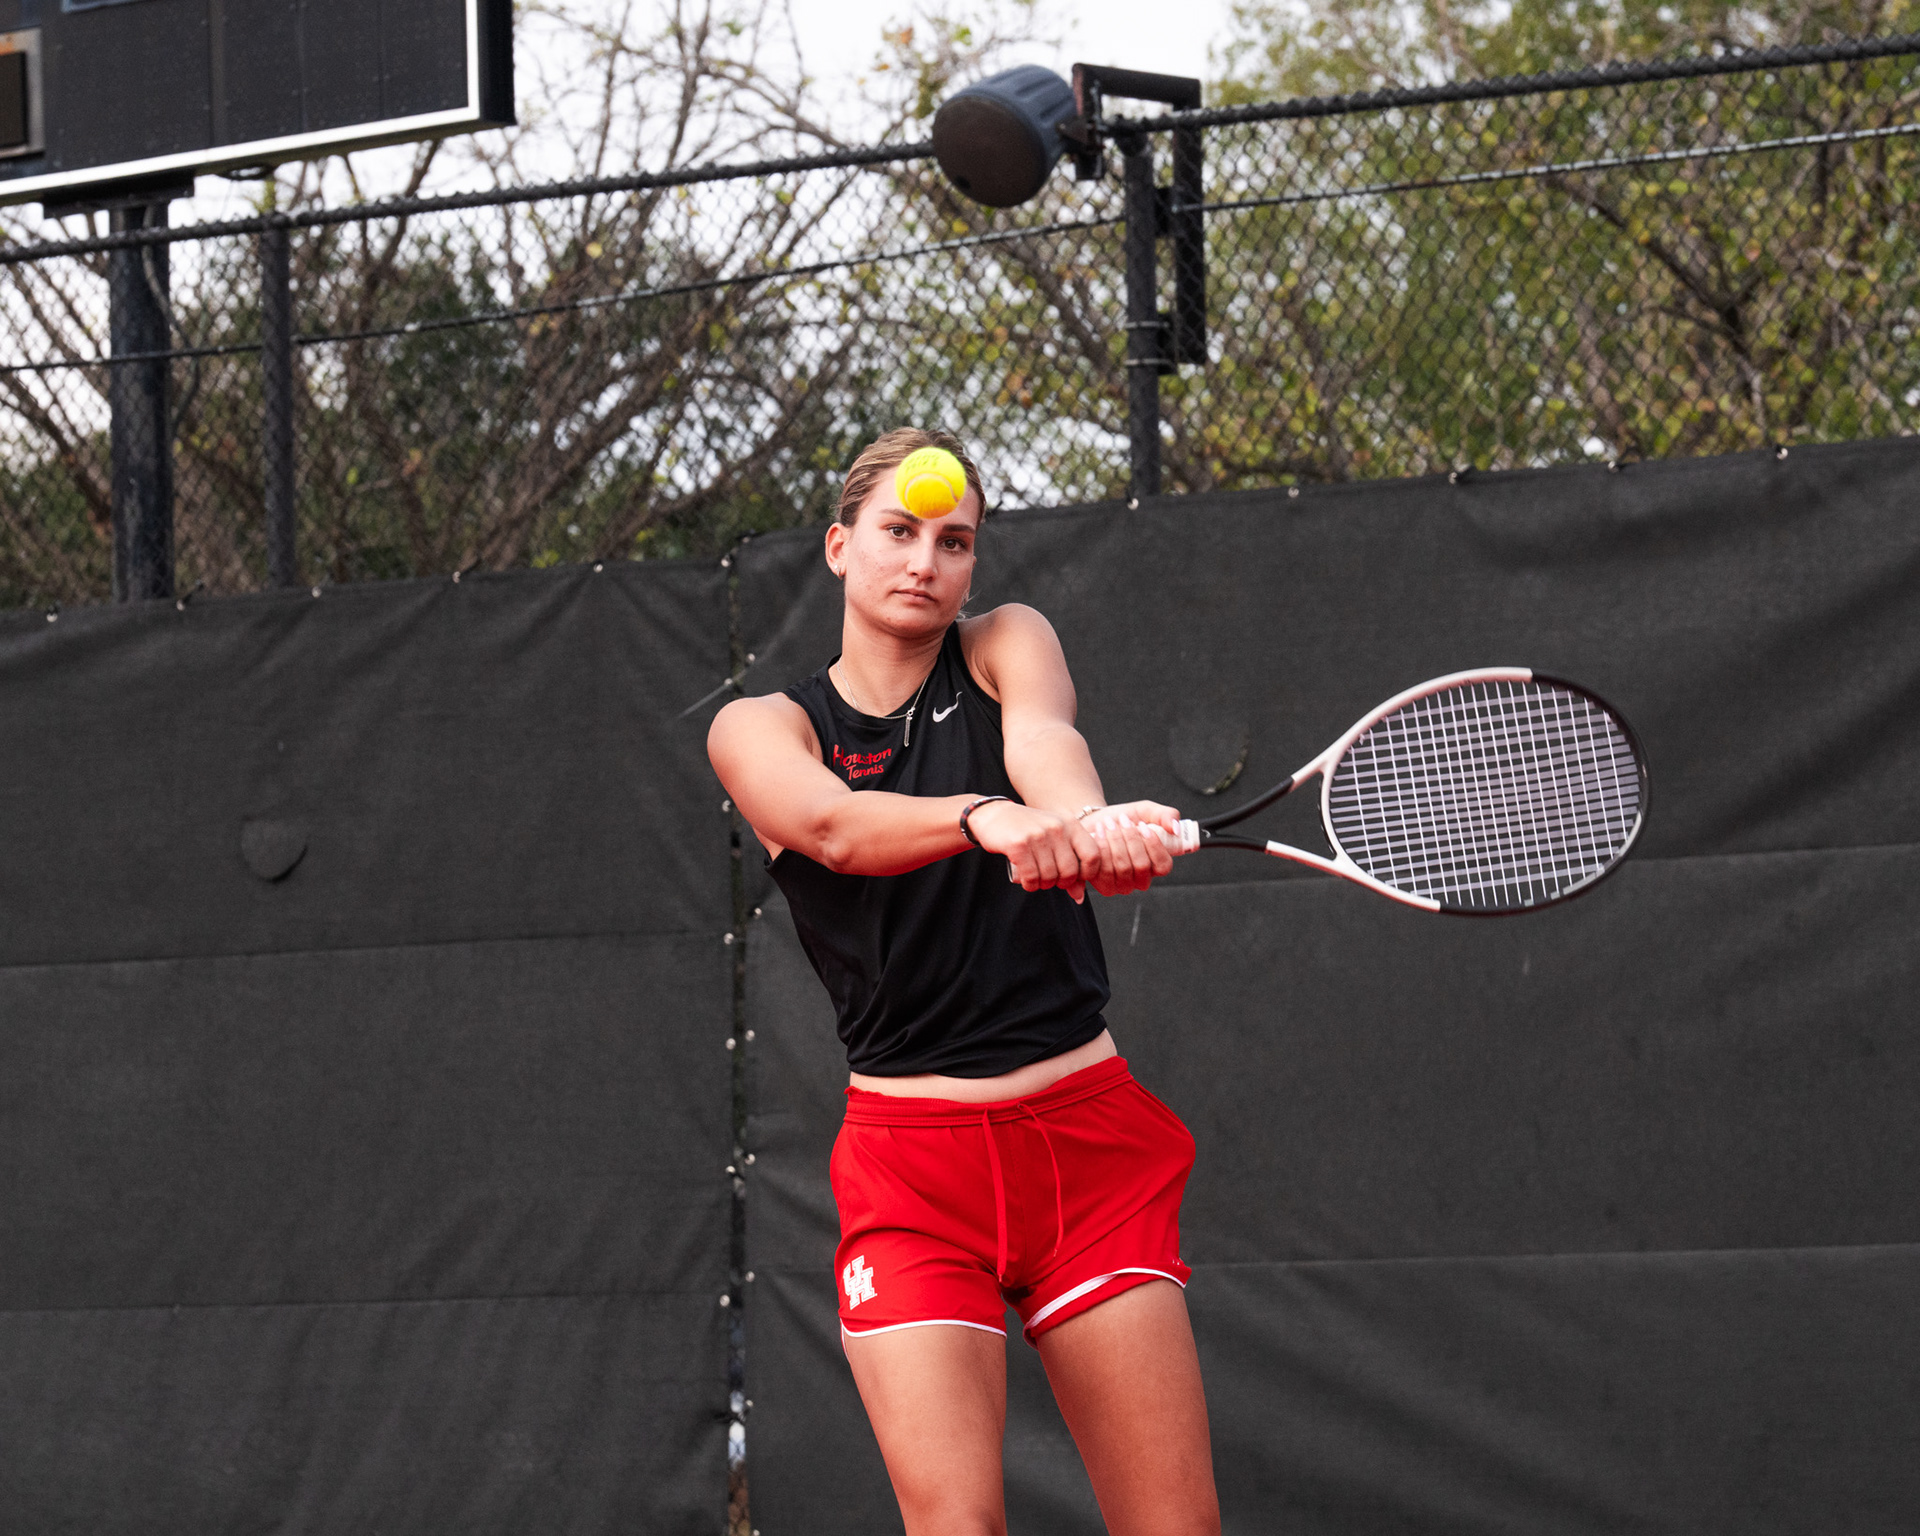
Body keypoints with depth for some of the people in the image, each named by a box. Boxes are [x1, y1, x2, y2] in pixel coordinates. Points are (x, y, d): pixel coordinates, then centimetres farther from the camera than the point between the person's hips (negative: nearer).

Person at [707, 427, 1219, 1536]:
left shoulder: (1007, 646, 8)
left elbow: (1044, 739, -16)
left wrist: (1084, 817, -41)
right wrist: (989, 819, -40)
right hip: (913, 1151, -1)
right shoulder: (761, 729, 4)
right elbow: (833, 825, -19)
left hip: (1088, 1129, 1)